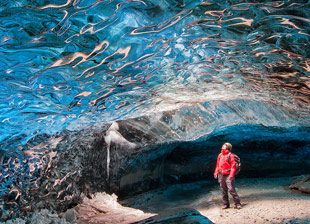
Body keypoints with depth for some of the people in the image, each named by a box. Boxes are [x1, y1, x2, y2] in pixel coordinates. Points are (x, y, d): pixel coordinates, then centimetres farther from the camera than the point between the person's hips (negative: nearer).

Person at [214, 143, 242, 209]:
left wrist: (231, 175, -18)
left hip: (228, 175, -6)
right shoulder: (220, 155, 15)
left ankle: (237, 203, -5)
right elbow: (217, 165, 21)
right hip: (221, 175, 6)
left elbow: (233, 166, -10)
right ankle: (226, 204, 16)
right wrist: (216, 173, 11)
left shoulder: (230, 155, -5)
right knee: (223, 191, 8)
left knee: (231, 189, -13)